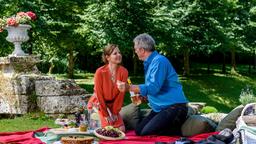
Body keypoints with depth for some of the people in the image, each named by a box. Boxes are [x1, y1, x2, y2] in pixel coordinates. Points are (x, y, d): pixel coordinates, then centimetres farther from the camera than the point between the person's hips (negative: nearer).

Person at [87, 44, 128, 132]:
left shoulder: (124, 72, -16)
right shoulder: (100, 72, -25)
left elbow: (121, 93, -9)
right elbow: (99, 94, -18)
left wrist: (115, 112, -8)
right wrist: (105, 115, -14)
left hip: (113, 104, 4)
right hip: (99, 104, -4)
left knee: (121, 130, -3)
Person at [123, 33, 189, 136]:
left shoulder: (159, 61, -16)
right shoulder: (150, 63, 16)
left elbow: (153, 88, -24)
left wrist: (129, 87, -17)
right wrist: (143, 97, 8)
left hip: (174, 107, -10)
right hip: (160, 107, 10)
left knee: (146, 133, -19)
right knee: (138, 130, 5)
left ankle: (181, 131, -6)